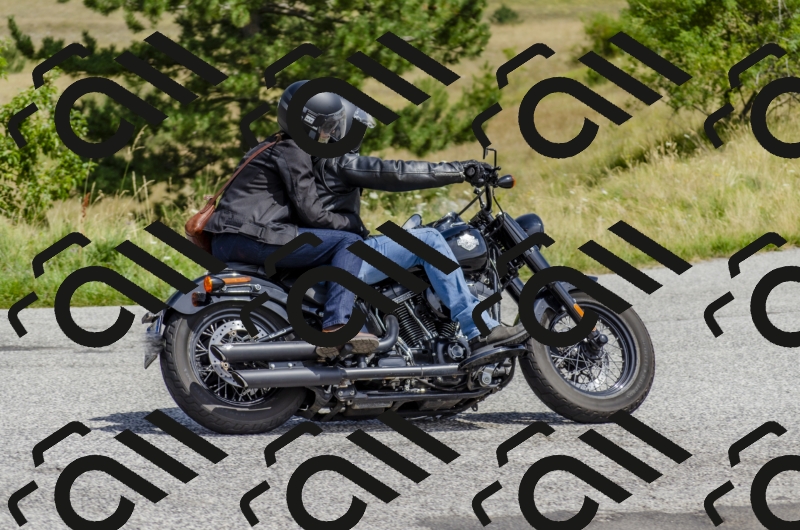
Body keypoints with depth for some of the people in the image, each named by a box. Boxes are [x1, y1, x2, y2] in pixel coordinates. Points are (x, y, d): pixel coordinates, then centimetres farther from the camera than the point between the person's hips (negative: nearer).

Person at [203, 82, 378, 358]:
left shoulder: (274, 145, 26)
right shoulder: (292, 151, -4)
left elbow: (298, 208, 33)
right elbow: (310, 212, -10)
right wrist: (352, 222, 4)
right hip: (251, 237, -11)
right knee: (349, 242, -15)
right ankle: (336, 326, -29)